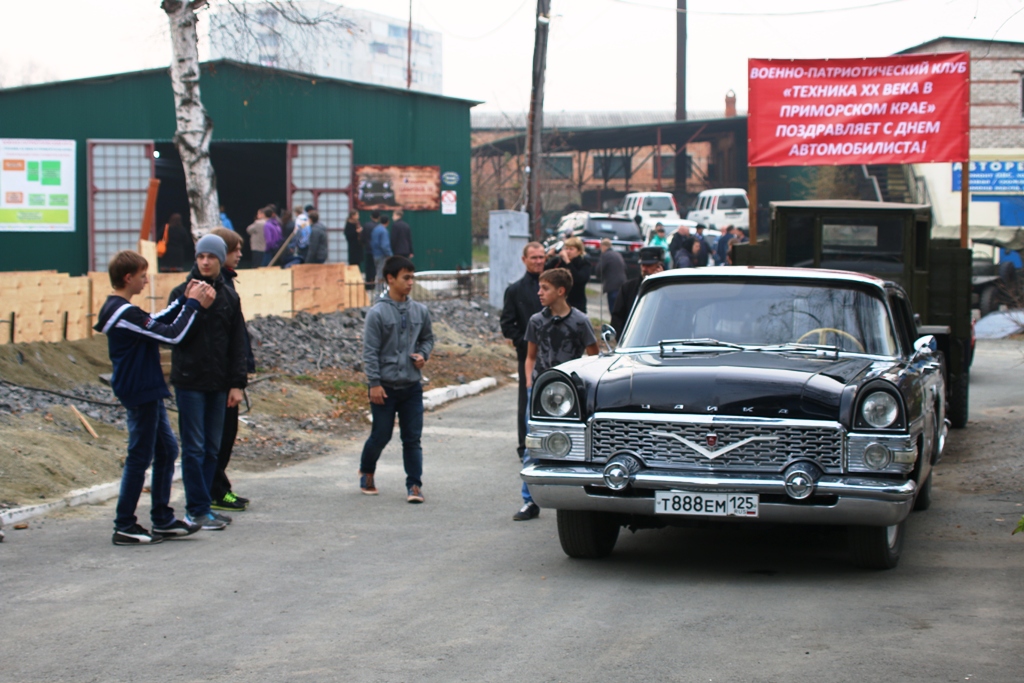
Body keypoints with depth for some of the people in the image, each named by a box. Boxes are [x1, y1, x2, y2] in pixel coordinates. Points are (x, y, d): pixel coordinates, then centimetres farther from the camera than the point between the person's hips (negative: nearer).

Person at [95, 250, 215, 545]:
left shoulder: (117, 308, 10)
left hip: (147, 392, 11)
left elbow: (157, 322, 17)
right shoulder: (126, 314, -22)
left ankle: (163, 520, 21)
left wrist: (184, 300, 6)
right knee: (139, 458, -2)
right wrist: (192, 304, -9)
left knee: (167, 451, 15)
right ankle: (124, 527, 6)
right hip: (141, 394, -11)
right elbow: (172, 334, -21)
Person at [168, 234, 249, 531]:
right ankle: (198, 509, 1)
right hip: (189, 381, -4)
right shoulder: (181, 292, -2)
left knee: (212, 449, 7)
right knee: (194, 448, -3)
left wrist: (237, 383, 2)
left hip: (218, 383, 4)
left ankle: (201, 506, 14)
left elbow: (237, 343, 8)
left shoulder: (229, 296, 8)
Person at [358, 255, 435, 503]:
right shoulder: (377, 313, -8)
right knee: (381, 436, 6)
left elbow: (428, 337, 20)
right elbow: (370, 351, -9)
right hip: (385, 387, -3)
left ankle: (414, 484, 4)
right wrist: (374, 383, -13)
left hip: (412, 386, 3)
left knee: (412, 438, 1)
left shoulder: (420, 311, 5)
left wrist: (423, 354, -1)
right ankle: (366, 472, 31)